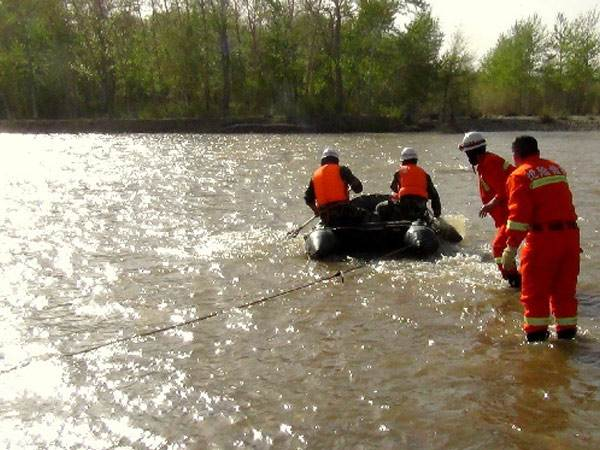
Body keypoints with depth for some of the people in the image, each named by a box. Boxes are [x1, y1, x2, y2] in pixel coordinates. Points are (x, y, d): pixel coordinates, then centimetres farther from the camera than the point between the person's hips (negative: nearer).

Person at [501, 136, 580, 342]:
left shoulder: (519, 175, -5)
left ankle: (536, 333, 9)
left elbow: (519, 214, -14)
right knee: (565, 288, 16)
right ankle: (567, 331, 22)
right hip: (571, 234, 6)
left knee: (535, 290, 6)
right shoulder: (557, 168, 15)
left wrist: (512, 247, -14)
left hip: (543, 237, -6)